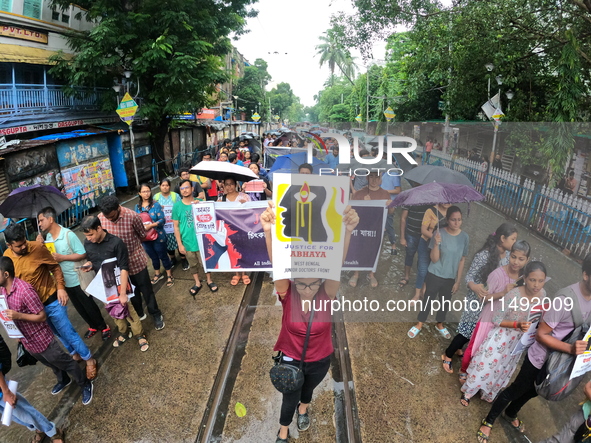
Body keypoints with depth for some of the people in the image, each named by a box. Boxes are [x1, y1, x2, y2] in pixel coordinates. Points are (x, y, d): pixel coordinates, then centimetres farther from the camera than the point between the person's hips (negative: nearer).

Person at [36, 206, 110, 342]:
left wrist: (62, 257, -23)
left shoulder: (68, 234, -21)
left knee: (89, 305, 7)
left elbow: (83, 254, -20)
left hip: (78, 279, -7)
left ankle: (104, 327, 24)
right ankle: (93, 326, 37)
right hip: (64, 281, 7)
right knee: (79, 308, 19)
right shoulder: (47, 237, 1)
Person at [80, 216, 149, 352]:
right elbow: (92, 260, 12)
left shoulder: (116, 242, -24)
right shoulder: (87, 243, -7)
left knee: (129, 310, 3)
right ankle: (123, 333, 41)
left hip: (118, 284, -5)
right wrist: (89, 264, -15)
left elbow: (124, 268, -22)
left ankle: (140, 335, 24)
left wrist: (123, 293, -24)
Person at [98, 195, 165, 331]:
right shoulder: (100, 218, -14)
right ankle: (138, 314, 42)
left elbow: (142, 235, -7)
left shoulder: (132, 216, -24)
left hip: (136, 259, -3)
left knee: (145, 289, 11)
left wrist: (130, 245, 5)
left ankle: (156, 315, 29)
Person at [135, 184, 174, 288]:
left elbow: (162, 220, -15)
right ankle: (157, 274, 41)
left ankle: (169, 276, 26)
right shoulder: (137, 206, 1)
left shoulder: (156, 204, -12)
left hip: (158, 236, -4)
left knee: (163, 256, 9)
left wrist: (150, 225, -26)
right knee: (153, 257, 21)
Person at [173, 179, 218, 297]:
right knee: (193, 264, 17)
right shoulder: (177, 206, -7)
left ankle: (209, 281, 35)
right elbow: (176, 226, -3)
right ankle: (197, 283, 37)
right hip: (187, 242, 1)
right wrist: (180, 244, -5)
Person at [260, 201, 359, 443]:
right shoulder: (287, 294, -28)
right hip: (290, 358, -1)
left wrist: (347, 231, -64)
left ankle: (303, 409, 65)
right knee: (290, 398, 19)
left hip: (320, 359, 1)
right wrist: (269, 232, -67)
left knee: (308, 389, 30)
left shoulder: (326, 294, -27)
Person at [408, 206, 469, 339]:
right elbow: (434, 259, -18)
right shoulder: (439, 234, -18)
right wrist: (436, 244, -34)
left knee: (445, 302, 20)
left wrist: (458, 281, 2)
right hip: (435, 276, -3)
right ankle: (419, 325, 31)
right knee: (428, 300, 11)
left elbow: (462, 260, 1)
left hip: (450, 278, 3)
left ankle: (440, 325, 44)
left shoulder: (465, 237, -8)